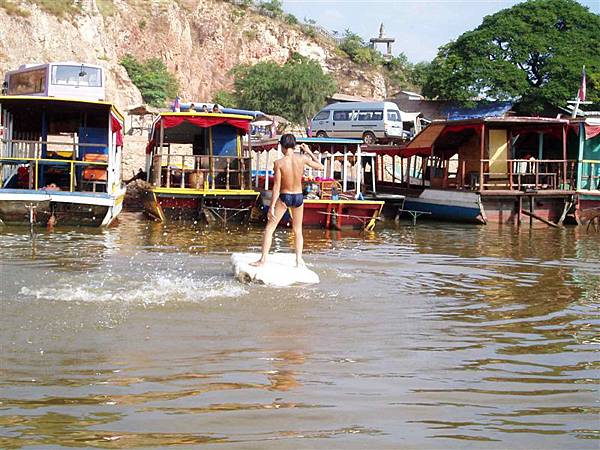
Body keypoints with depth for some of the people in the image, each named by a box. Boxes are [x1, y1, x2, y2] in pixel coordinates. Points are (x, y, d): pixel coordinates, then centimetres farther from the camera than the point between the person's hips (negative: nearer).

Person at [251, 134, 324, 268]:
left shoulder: (279, 163, -16)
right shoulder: (302, 159, -10)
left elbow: (277, 187, -15)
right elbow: (320, 167, 6)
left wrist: (271, 207, -11)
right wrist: (309, 152, 16)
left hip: (284, 197, -3)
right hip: (298, 197, 3)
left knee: (269, 228, 7)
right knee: (298, 231, 18)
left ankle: (263, 259, 3)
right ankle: (299, 260, 13)